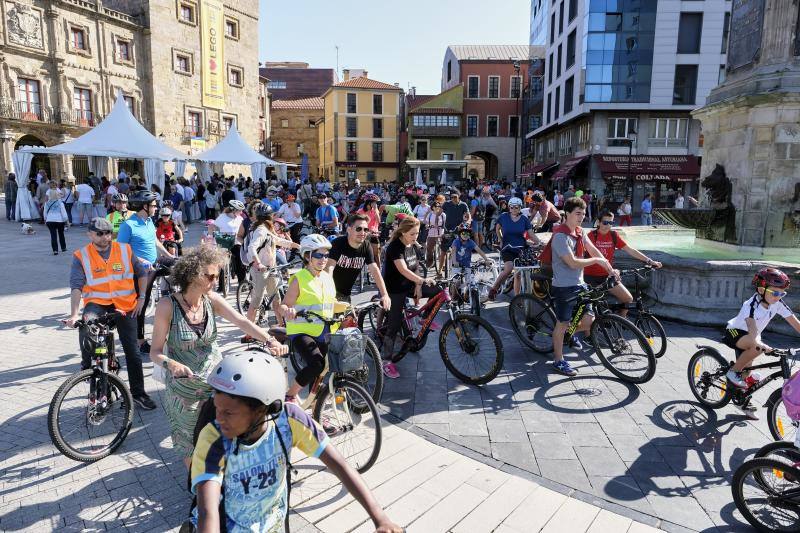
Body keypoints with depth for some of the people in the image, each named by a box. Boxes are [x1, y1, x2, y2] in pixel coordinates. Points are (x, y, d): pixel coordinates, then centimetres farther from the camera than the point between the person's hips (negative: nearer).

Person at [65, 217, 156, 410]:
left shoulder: (125, 250, 0)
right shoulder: (81, 256, -4)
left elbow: (142, 272, 11)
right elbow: (76, 286, -11)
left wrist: (141, 298, 4)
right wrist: (74, 314, -22)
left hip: (125, 305, 1)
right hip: (97, 302, -1)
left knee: (132, 351, 3)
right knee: (86, 324, -36)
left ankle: (138, 393, 15)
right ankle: (87, 366, -10)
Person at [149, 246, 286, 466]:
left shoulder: (212, 299, -9)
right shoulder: (167, 306, -18)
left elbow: (241, 321, -21)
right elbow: (155, 352, -15)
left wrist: (270, 340, -36)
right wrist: (171, 364, -36)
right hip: (185, 385, -2)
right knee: (191, 442, 13)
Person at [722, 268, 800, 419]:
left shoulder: (778, 303, -15)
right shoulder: (751, 304, -31)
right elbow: (752, 327, -45)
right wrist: (760, 344, -62)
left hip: (751, 336, 6)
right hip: (734, 332, -6)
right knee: (757, 347, -35)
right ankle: (733, 372, -14)